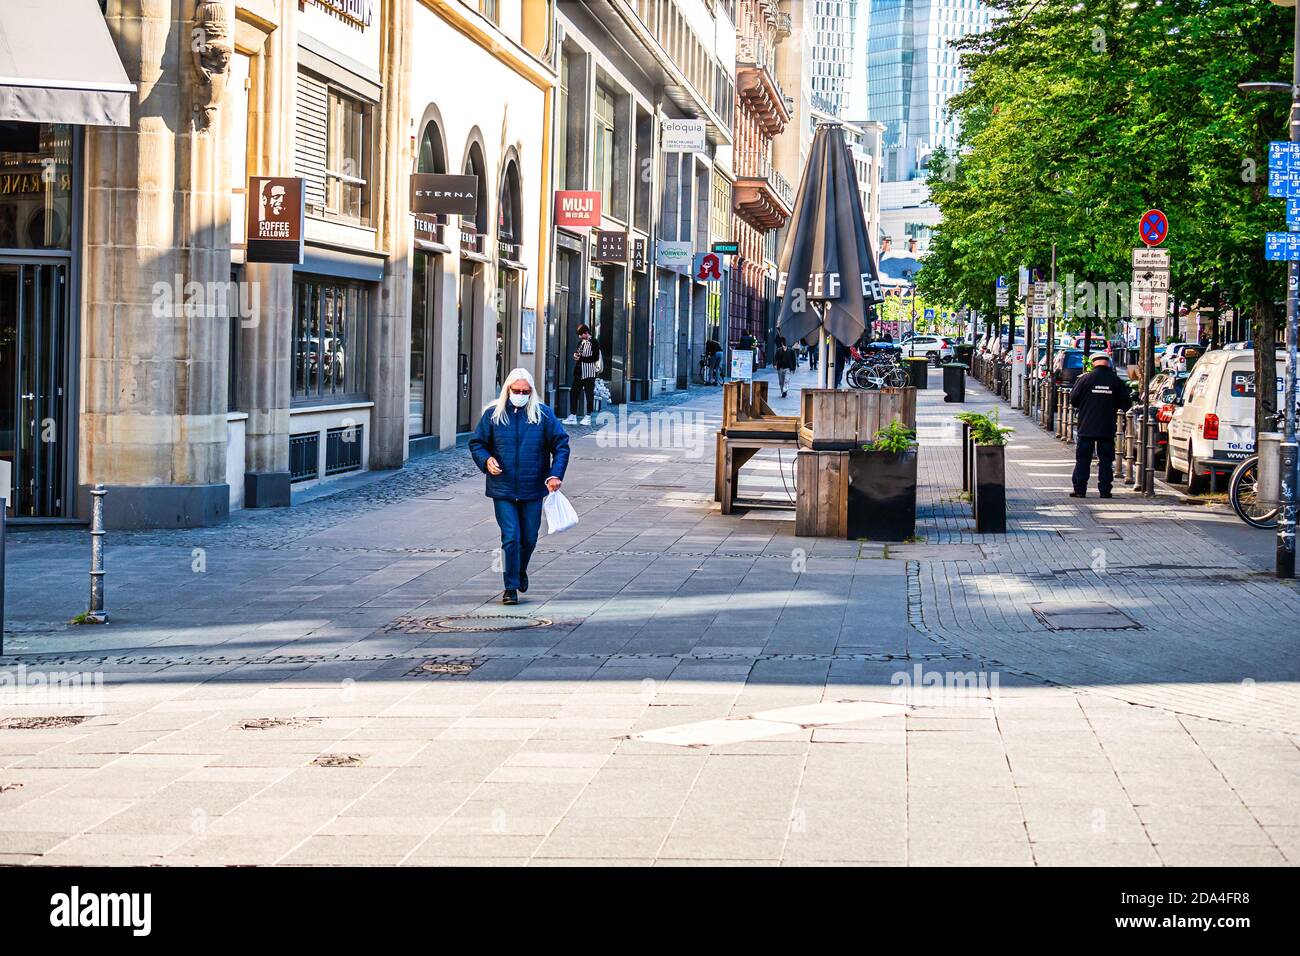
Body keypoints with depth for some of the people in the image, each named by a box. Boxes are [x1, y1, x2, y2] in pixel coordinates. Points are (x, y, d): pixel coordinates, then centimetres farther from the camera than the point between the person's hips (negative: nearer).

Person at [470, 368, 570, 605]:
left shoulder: (543, 414, 0)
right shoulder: (493, 414, 1)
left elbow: (561, 444, 3)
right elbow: (476, 443, 8)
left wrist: (555, 474, -10)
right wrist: (486, 460, -13)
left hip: (532, 489, 1)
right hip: (503, 490, -1)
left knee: (529, 538, 12)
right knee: (511, 538, -9)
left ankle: (520, 570, 41)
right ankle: (511, 587, -1)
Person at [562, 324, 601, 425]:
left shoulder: (594, 343, -7)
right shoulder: (581, 342, 17)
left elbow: (595, 358, -13)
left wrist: (581, 358, -15)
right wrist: (576, 355, 5)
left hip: (589, 372, -8)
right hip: (579, 371, 8)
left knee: (589, 393, -2)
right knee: (574, 392, 4)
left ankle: (588, 417, 4)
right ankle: (573, 416, 8)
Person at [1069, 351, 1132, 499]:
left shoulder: (1085, 379, -6)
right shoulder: (1116, 381, -1)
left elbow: (1073, 399, -1)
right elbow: (1126, 403, 3)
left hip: (1087, 427, -1)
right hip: (1107, 428, 1)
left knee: (1083, 459, 4)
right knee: (1106, 459, 7)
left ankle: (1079, 489, 3)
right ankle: (1105, 490, 5)